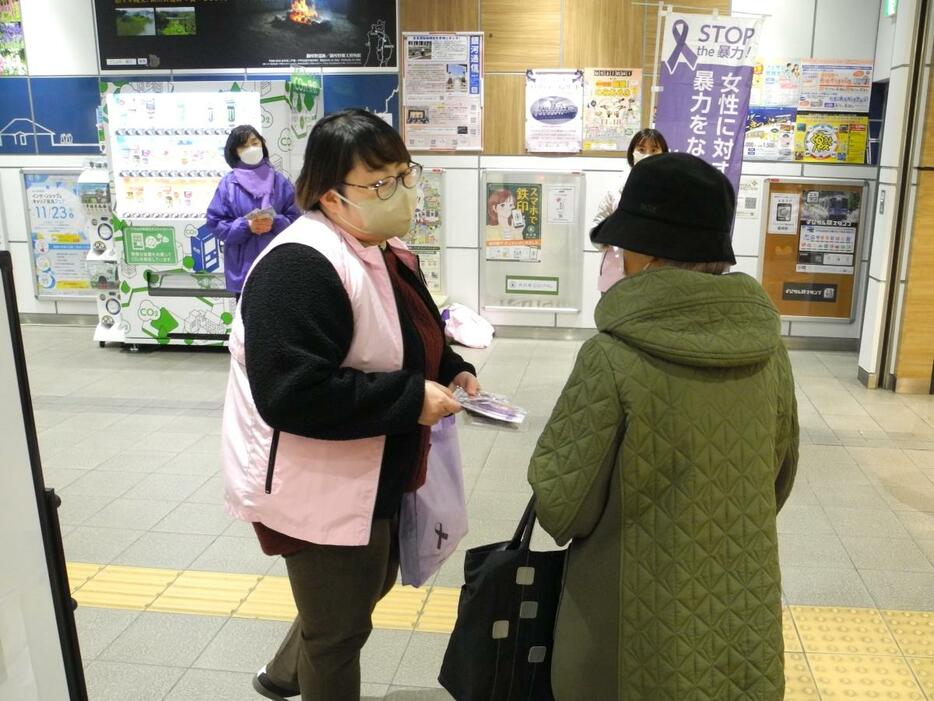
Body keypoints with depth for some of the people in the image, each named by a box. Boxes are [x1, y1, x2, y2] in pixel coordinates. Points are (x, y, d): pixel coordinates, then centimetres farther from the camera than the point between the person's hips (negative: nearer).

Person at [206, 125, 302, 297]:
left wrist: (274, 223, -17)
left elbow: (295, 218, 2)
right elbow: (215, 223, -2)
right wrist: (246, 226, -16)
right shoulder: (228, 183, -1)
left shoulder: (279, 180, 2)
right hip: (243, 266, -1)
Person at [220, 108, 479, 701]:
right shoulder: (300, 268, -27)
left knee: (369, 588, 29)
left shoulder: (387, 249, 4)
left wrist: (451, 371, -2)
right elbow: (292, 395, -34)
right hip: (319, 489, -10)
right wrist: (412, 400, -28)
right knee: (341, 624, 13)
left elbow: (406, 343, 18)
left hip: (372, 475, 10)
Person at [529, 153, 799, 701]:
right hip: (743, 619, 5)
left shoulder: (614, 358, -23)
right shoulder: (768, 349, -6)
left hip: (641, 624, -4)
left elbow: (561, 504, -16)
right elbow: (779, 478, 8)